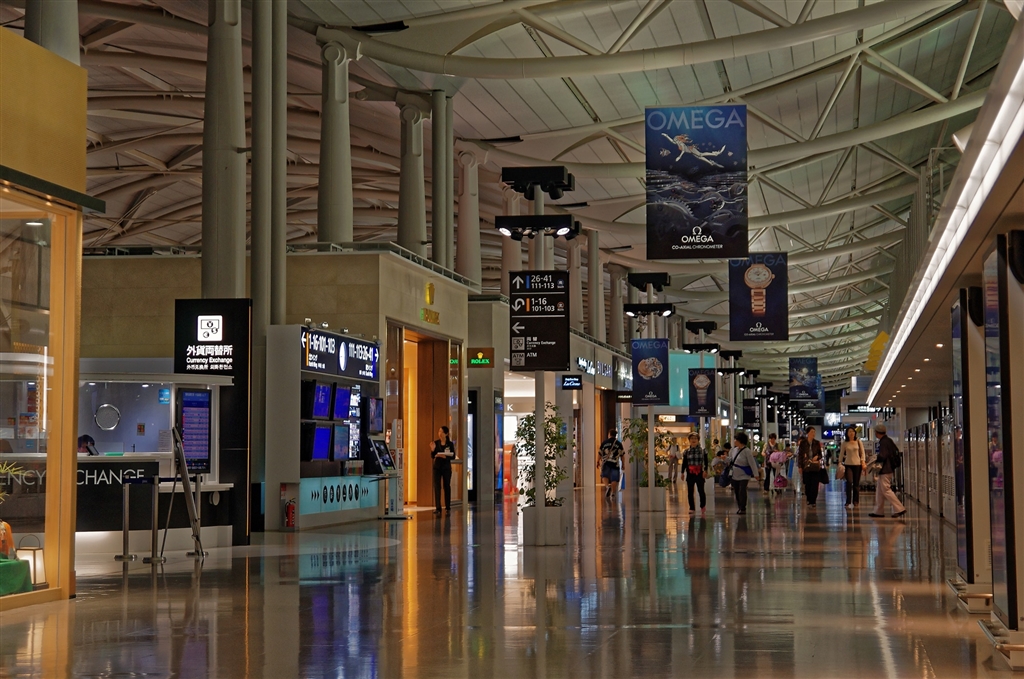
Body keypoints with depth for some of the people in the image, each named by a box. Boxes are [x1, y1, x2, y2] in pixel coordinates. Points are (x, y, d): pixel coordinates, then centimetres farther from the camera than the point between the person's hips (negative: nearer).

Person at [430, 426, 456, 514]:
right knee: (437, 486, -7)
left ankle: (448, 507, 19)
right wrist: (432, 450, -16)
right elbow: (432, 456, 4)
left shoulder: (450, 444, -2)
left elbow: (453, 456, -3)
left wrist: (445, 456, -20)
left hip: (446, 467, -1)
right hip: (437, 467, 1)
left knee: (447, 486, 7)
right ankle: (438, 508, -9)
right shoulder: (436, 443, 2)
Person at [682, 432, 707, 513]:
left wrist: (705, 470, -9)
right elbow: (684, 463, 10)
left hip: (699, 474, -2)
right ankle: (692, 508, 12)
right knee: (690, 492, 3)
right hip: (690, 474, 2)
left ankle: (703, 505, 23)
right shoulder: (687, 451, 6)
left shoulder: (703, 450, 1)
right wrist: (683, 472, 6)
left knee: (701, 491, 1)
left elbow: (706, 462, 1)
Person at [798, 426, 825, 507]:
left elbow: (821, 454, 13)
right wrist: (800, 466, 0)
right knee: (807, 484, 1)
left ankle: (813, 501, 1)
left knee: (814, 485, -4)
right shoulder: (803, 443, 1)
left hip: (815, 467, 1)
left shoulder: (817, 443, 6)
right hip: (806, 466, -1)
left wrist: (817, 457, -10)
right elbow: (800, 455, 3)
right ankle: (809, 500, 14)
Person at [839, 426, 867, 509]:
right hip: (848, 465, -1)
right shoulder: (845, 443, 5)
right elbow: (841, 454, 10)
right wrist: (840, 463, 3)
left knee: (856, 483, 4)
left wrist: (863, 462, -4)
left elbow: (862, 453, 7)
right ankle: (848, 502, -12)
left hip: (857, 464, 1)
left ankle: (856, 501, 16)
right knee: (849, 482, -14)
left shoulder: (858, 442, 5)